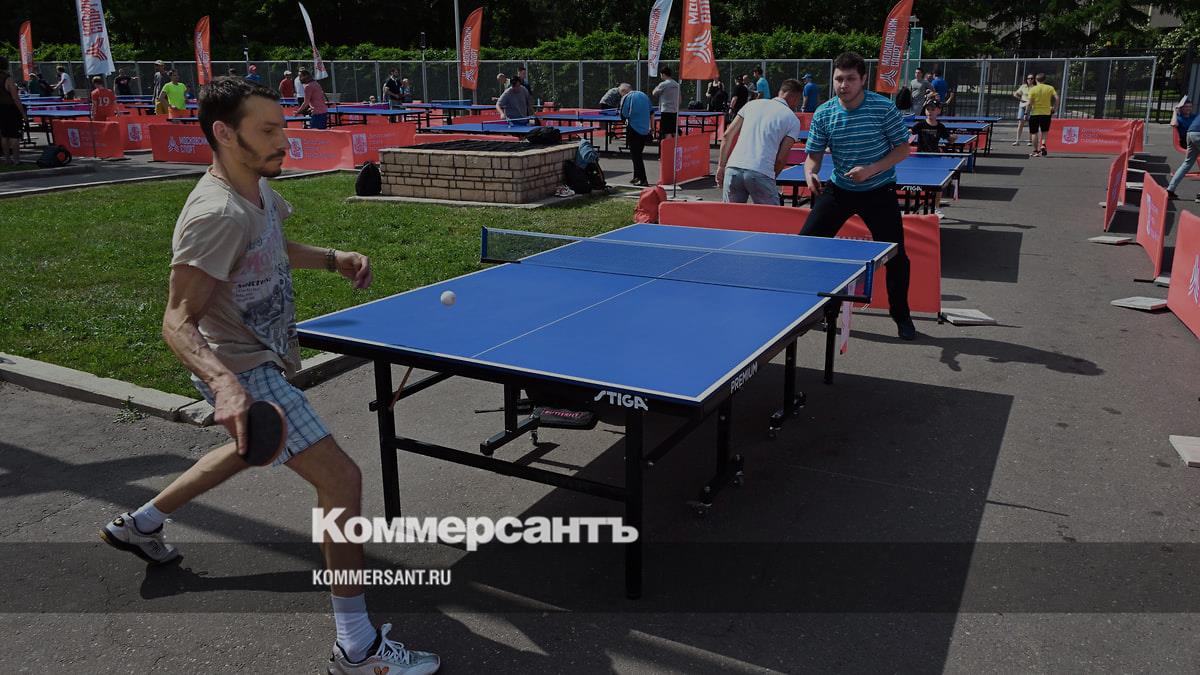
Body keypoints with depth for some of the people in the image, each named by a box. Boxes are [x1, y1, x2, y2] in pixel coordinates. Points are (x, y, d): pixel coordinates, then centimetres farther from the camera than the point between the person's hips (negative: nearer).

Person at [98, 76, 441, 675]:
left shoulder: (259, 189, 2)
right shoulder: (216, 214, -27)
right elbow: (178, 321, -28)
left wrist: (333, 258, 4)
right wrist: (224, 385, -45)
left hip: (265, 359, 10)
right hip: (244, 372, -10)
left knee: (250, 450, 35)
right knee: (341, 478, -15)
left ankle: (140, 524, 54)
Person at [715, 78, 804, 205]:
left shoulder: (753, 104, 20)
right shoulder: (793, 120, 9)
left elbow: (727, 136, 15)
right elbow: (781, 159, 2)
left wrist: (721, 166, 18)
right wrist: (771, 178, 16)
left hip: (733, 169, 4)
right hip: (761, 173, -4)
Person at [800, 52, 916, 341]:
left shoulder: (883, 108, -15)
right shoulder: (823, 114, -7)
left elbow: (903, 148, -9)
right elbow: (814, 154, 0)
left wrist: (872, 170, -23)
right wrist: (810, 173, -23)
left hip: (879, 191, -2)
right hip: (839, 189, 2)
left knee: (897, 256, -4)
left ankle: (902, 316, 18)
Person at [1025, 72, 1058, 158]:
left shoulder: (1032, 89, -5)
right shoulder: (1050, 88, 2)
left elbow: (1030, 103, -9)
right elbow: (1057, 98, -8)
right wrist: (1054, 107, 6)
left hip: (1035, 113, -2)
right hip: (1046, 113, 2)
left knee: (1034, 133, 7)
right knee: (1044, 132, 15)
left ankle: (1036, 150, 8)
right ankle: (1043, 145, -8)